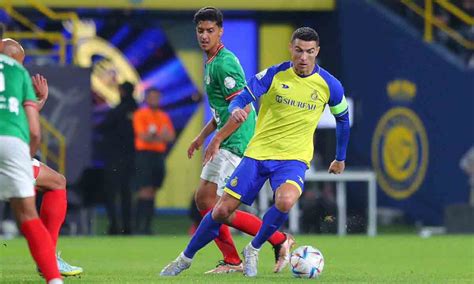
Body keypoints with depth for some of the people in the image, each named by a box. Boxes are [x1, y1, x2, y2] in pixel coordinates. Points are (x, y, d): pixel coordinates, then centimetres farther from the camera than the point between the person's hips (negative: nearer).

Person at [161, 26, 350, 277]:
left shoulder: (329, 85, -3)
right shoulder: (273, 75, -6)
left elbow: (342, 119, 14)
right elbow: (241, 99, -10)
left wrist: (340, 158, 21)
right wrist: (236, 109, -35)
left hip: (294, 158, -1)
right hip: (258, 152, 1)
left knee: (285, 201, -33)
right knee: (223, 210, -3)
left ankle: (253, 250, -7)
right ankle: (186, 258, 19)